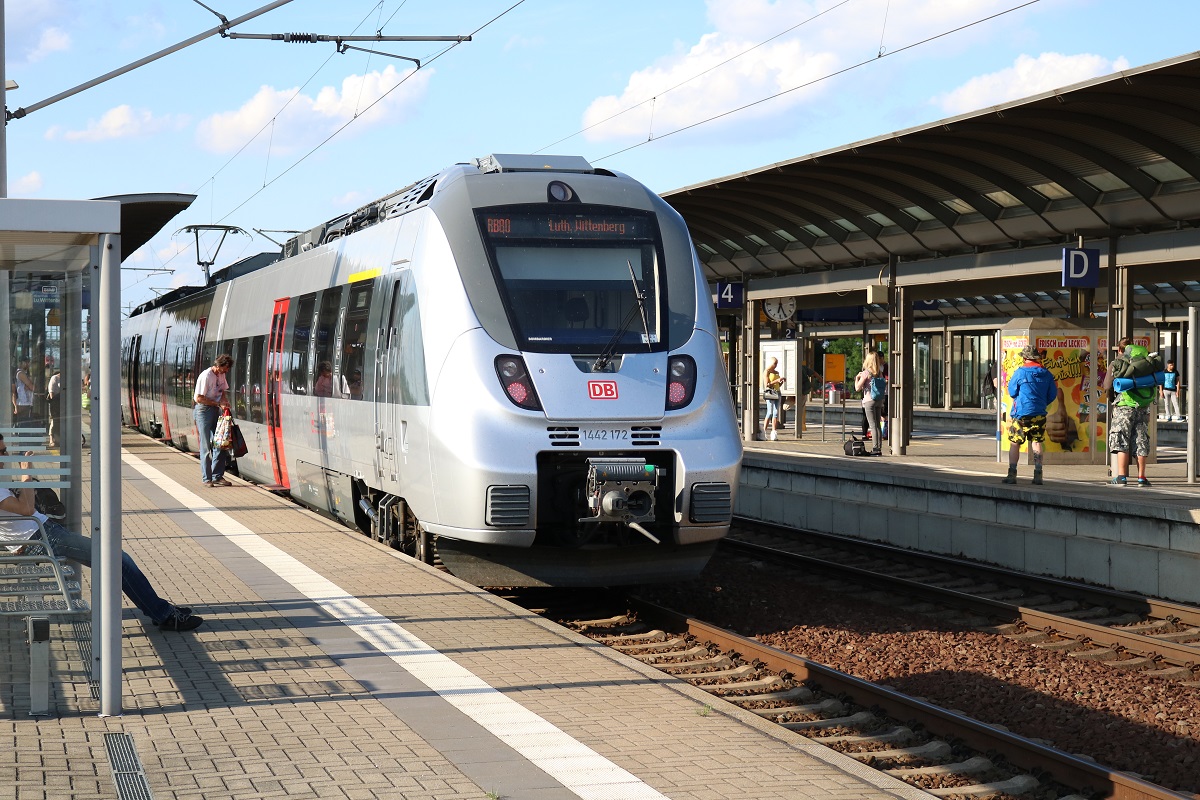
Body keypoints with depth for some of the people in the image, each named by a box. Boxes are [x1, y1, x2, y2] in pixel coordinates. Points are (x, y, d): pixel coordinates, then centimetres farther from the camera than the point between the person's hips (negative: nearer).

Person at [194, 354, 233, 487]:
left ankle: (217, 476, 13)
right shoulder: (206, 376, -18)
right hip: (203, 410, -8)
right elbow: (199, 398, -18)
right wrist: (218, 404, -17)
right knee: (206, 445, -3)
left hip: (216, 411, 8)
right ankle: (206, 478, 2)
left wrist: (225, 401, 0)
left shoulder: (221, 375, 7)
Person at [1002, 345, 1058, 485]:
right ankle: (1038, 475, 3)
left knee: (1014, 443, 6)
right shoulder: (1046, 374, 2)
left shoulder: (1020, 372, -10)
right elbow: (1053, 395, 7)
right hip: (1039, 414, 3)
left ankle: (1012, 475, 5)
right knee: (1036, 443, 8)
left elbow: (1012, 392, -1)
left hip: (1020, 413, -3)